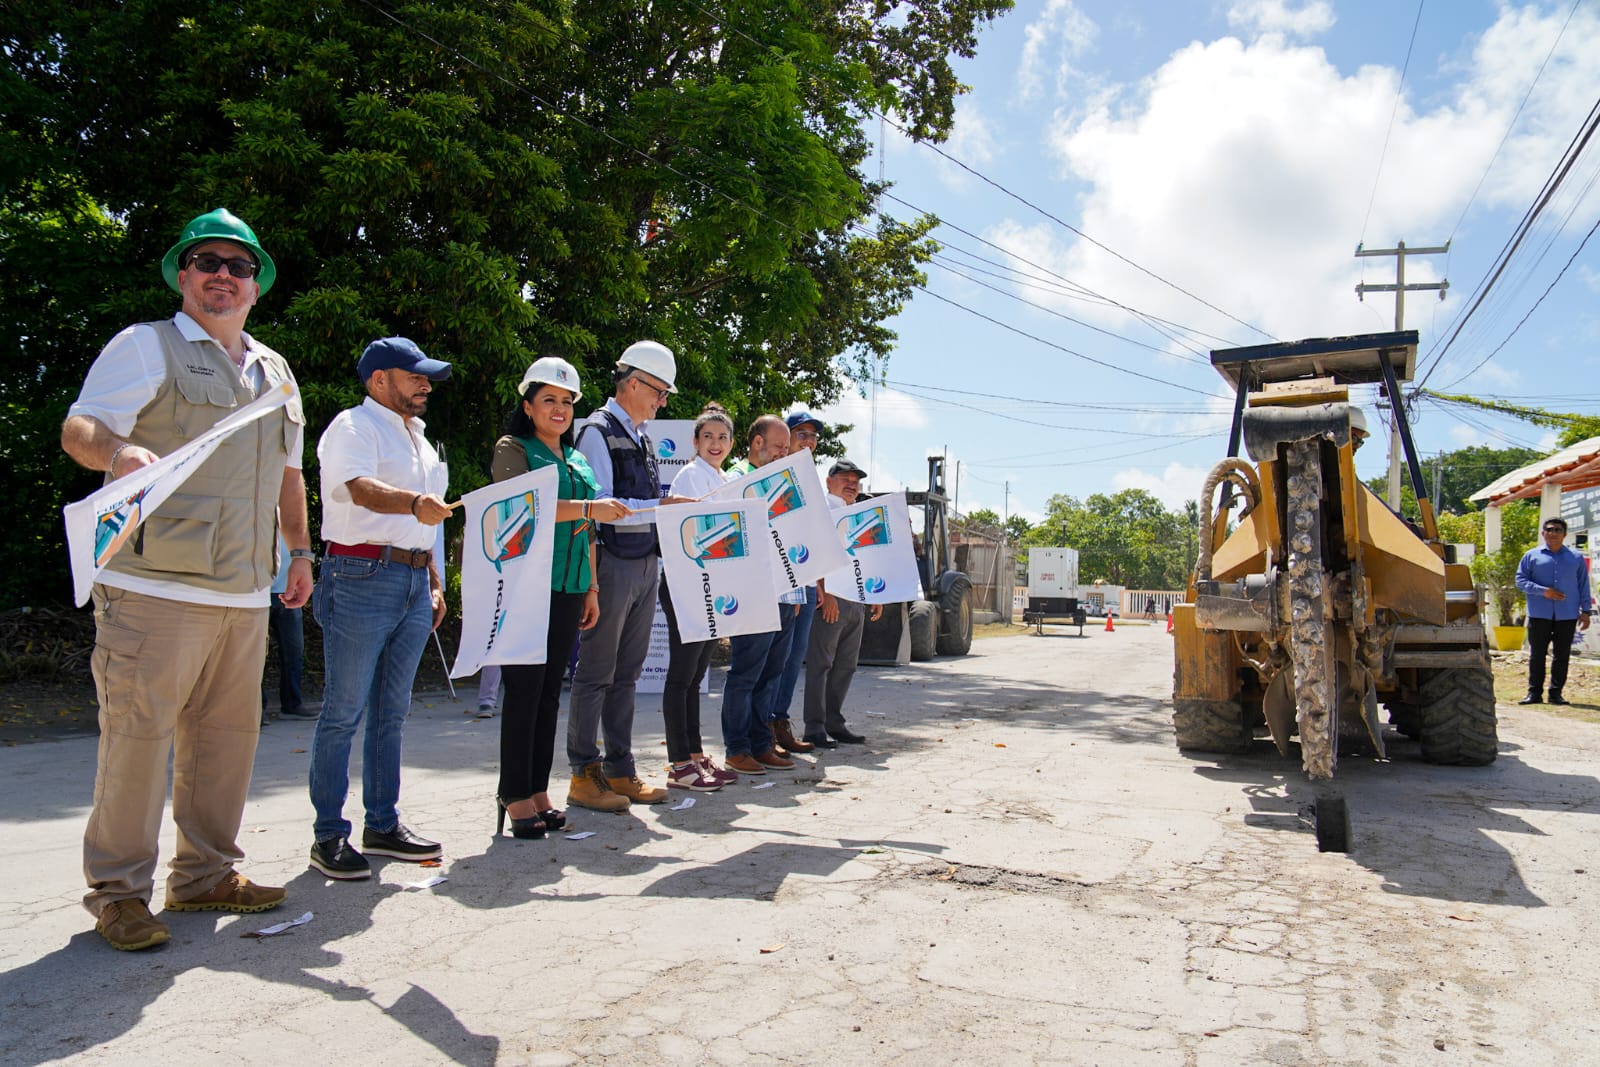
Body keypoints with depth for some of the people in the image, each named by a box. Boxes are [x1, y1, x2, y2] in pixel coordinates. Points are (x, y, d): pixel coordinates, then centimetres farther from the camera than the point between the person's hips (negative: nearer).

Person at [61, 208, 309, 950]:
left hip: (245, 592, 6)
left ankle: (207, 874, 23)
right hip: (156, 587, -6)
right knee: (137, 735, -3)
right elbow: (79, 428, -7)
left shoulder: (275, 371, 21)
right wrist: (116, 450, -29)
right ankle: (118, 891, 10)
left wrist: (300, 549, 20)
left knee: (227, 734, 10)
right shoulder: (146, 346, 3)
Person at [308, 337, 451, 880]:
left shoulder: (417, 438, 22)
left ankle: (382, 824, 21)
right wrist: (413, 502, -42)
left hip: (413, 582, 8)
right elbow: (361, 489, -24)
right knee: (343, 712, -3)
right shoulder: (353, 426, -4)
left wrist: (435, 582, 23)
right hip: (361, 579, -8)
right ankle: (328, 835, 4)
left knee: (391, 713, 12)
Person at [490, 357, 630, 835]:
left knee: (550, 691, 9)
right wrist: (589, 508, -22)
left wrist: (592, 588, 17)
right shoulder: (512, 449, 0)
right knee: (524, 690, -4)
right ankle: (515, 796, 5)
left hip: (568, 591, 6)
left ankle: (539, 791, 16)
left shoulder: (577, 459, 20)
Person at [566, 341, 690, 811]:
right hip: (612, 565, -8)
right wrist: (662, 506, -19)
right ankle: (584, 775, 8)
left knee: (627, 674, 11)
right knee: (596, 673, -1)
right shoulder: (598, 432, -9)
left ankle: (620, 771, 19)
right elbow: (600, 505, -18)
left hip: (646, 565, 8)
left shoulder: (642, 437, 17)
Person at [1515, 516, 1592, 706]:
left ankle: (1556, 692, 10)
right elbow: (1520, 580, 2)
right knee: (1536, 654, 1)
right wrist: (1543, 591, -12)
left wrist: (1585, 611, 5)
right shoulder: (1532, 555, 7)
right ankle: (1534, 692, 6)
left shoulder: (1576, 558, 12)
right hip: (1539, 615, -1)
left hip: (1567, 615, 1)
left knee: (1562, 655, 3)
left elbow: (1583, 586, 12)